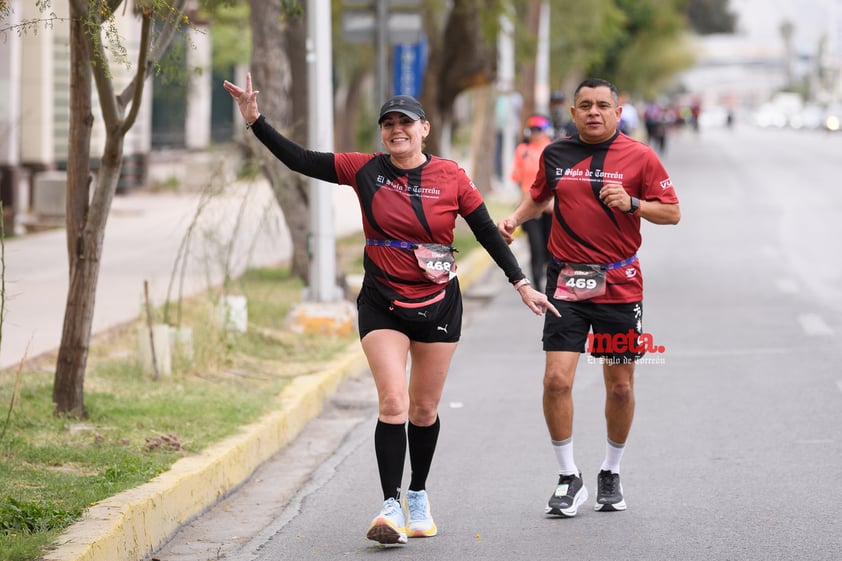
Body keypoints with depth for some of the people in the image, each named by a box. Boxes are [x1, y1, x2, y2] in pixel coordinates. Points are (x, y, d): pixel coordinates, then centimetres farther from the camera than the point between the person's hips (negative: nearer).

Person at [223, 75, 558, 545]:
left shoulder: (451, 176, -4)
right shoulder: (365, 170, -2)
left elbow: (488, 232, 2)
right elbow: (299, 160, -3)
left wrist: (522, 283, 0)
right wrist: (256, 121, -12)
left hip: (438, 303, 0)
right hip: (382, 303, 0)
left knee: (424, 409, 10)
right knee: (393, 403, -14)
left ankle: (419, 495, 30)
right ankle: (392, 507, -13)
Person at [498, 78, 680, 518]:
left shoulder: (639, 157, -2)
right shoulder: (556, 155, 5)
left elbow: (672, 213, 0)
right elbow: (539, 196, 25)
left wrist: (632, 204, -17)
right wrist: (516, 218, 6)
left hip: (620, 284, -1)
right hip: (566, 282, 1)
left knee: (620, 386, 6)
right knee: (557, 379, -12)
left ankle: (611, 473, 26)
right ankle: (568, 479, 1)